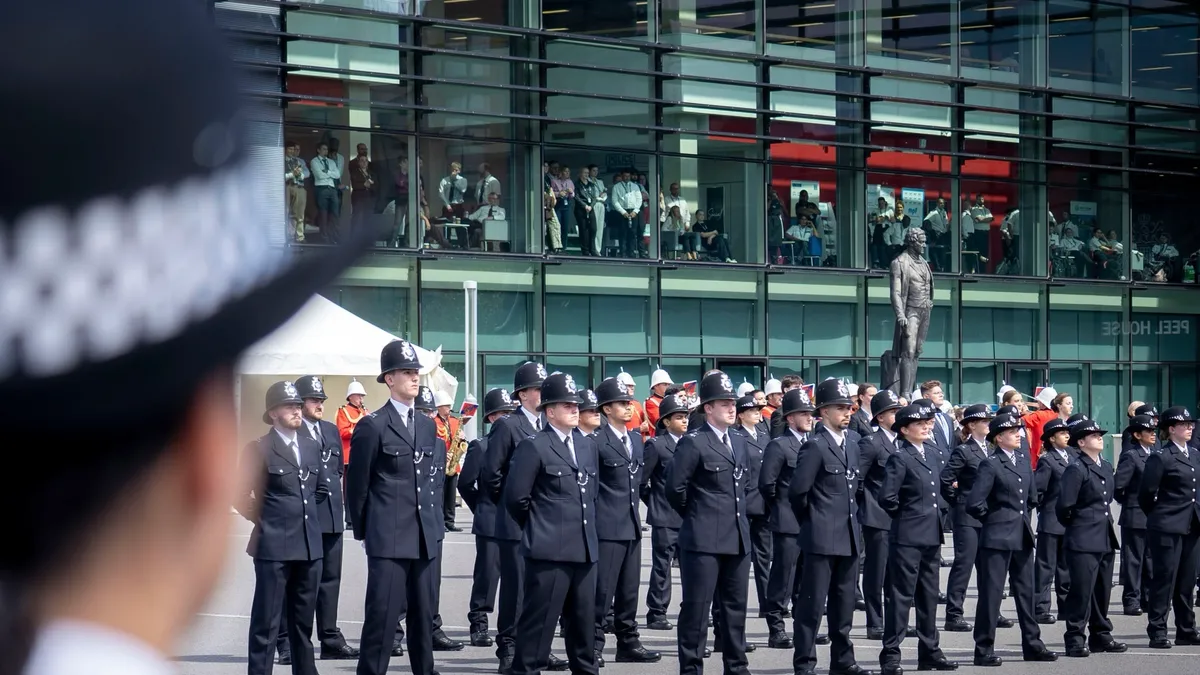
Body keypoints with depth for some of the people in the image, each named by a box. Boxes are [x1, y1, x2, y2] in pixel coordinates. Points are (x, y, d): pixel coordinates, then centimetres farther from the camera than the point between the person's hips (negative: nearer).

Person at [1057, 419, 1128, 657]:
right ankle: (1075, 639, -2)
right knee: (1081, 590, -7)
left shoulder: (1106, 467, 14)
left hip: (1105, 539, 8)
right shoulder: (1076, 469, -12)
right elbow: (1064, 504, -16)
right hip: (1083, 541, -8)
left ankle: (1100, 636, 22)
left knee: (1102, 590, 13)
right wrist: (1073, 524, -2)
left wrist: (1106, 520, 15)